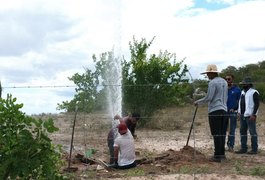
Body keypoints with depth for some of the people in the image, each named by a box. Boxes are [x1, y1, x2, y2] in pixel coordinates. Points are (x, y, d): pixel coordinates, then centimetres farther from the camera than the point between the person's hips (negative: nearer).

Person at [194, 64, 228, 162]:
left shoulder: (212, 82, -11)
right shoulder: (224, 82, 15)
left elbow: (208, 98, -16)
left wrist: (198, 102, -3)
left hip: (215, 111, -8)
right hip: (224, 110, 8)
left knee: (216, 134, -5)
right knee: (222, 133, 12)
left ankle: (217, 156, -2)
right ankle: (222, 153, 19)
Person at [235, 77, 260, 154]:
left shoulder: (254, 92, -9)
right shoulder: (243, 92, 17)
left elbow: (257, 104, -13)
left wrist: (254, 114, -18)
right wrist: (239, 111, 15)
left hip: (250, 116, -9)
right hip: (243, 115, 9)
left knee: (252, 132, -3)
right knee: (243, 132, 10)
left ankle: (254, 149, 4)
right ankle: (243, 148, 16)